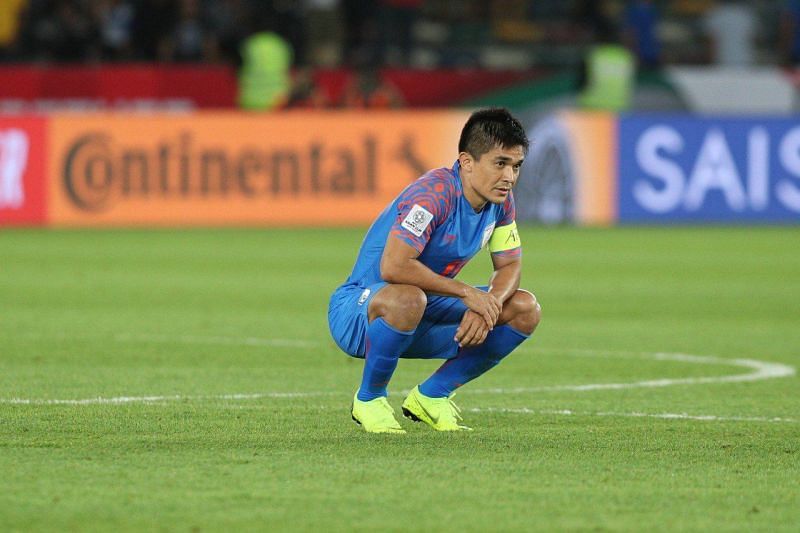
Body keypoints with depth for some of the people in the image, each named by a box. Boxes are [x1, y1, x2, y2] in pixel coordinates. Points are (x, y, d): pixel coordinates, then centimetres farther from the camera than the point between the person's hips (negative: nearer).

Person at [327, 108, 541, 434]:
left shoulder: (500, 200, -2)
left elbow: (509, 265, 5)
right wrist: (465, 292, -28)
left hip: (423, 321, 8)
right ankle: (369, 398, -14)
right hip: (357, 313, -8)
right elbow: (393, 266, -37)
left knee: (525, 310, -4)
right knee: (408, 298, -43)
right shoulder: (435, 193, -27)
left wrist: (489, 306, -18)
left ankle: (431, 395, 6)